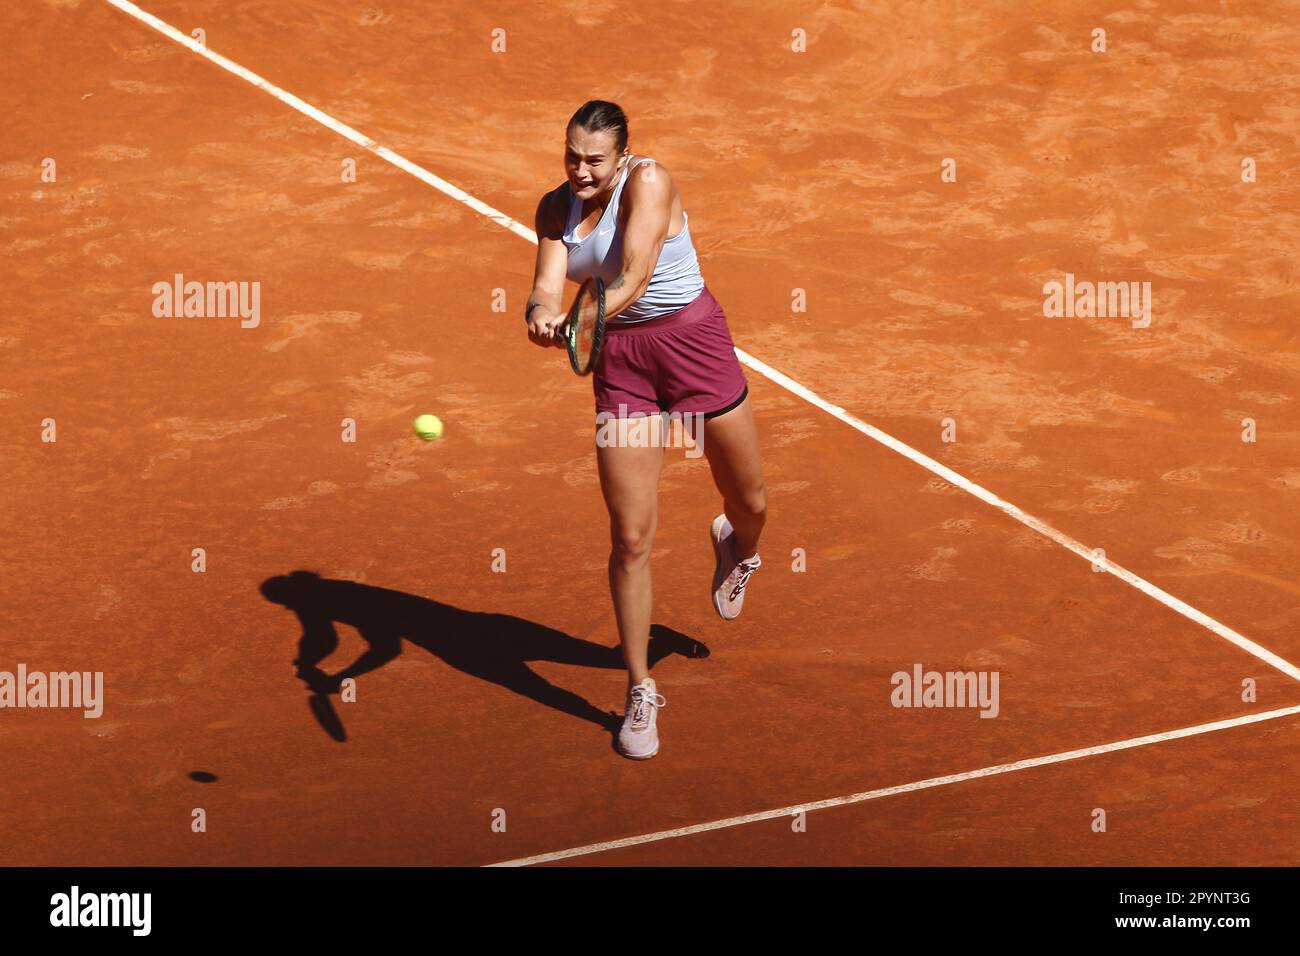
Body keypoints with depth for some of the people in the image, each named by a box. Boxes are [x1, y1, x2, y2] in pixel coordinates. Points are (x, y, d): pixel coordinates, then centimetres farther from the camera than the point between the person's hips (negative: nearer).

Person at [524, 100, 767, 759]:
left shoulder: (648, 181, -17)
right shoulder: (555, 208, -1)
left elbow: (635, 276, -29)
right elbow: (547, 286, -12)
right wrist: (543, 317, -36)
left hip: (690, 337, -2)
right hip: (620, 360, 3)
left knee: (749, 501, 13)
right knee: (630, 538, -3)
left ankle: (738, 548, 54)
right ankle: (640, 693, 9)